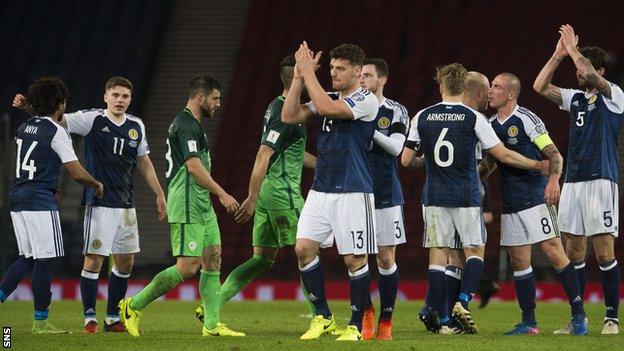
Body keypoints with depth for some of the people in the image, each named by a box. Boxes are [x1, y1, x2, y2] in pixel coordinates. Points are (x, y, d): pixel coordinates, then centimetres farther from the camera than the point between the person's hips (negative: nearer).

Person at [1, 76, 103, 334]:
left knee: (27, 258, 15)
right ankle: (40, 321, 0)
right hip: (41, 202, -8)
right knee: (45, 259, -2)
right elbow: (77, 173, -10)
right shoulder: (56, 131, -9)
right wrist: (97, 185, 8)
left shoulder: (24, 127, 14)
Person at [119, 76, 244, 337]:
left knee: (213, 259, 6)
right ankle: (134, 306, -1)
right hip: (187, 208, -11)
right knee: (187, 267, -11)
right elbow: (194, 167, -20)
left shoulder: (190, 124, 19)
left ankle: (212, 324, 6)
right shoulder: (186, 125, -14)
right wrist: (222, 194, -16)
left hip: (202, 206, 11)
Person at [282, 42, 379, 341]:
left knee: (354, 258, -3)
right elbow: (289, 116, 5)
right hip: (321, 190, 7)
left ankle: (356, 325, 8)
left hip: (352, 192, -7)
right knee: (304, 248, -2)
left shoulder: (366, 101, -10)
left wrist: (309, 72, -17)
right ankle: (323, 317, 9)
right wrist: (299, 77, -2)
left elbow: (326, 107, -24)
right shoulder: (328, 99, 13)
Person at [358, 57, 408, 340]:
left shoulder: (395, 111, -1)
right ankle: (366, 313, 14)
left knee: (386, 258, 1)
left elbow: (396, 147, -13)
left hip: (386, 194, -2)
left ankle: (385, 320, 9)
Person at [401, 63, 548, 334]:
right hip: (466, 197, -2)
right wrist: (538, 165, 10)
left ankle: (443, 321, 0)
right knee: (475, 251, 11)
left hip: (434, 197, 2)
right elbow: (503, 155, -3)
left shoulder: (422, 117, 2)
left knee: (438, 257, 3)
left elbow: (406, 160, 7)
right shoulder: (473, 118, -4)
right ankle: (463, 302, -11)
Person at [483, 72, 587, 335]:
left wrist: (553, 179, -28)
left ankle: (578, 314, -6)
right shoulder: (490, 125, 12)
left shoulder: (526, 120, -8)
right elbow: (489, 163, 23)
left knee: (555, 254, -11)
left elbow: (554, 154, -11)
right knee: (519, 262, 5)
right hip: (509, 204, 7)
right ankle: (528, 322, 10)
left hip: (536, 198, -7)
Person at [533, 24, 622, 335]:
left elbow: (590, 76, -19)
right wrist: (558, 55, 6)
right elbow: (540, 87, 12)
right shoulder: (575, 98, 16)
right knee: (574, 252, 4)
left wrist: (572, 48, -7)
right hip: (572, 182, 7)